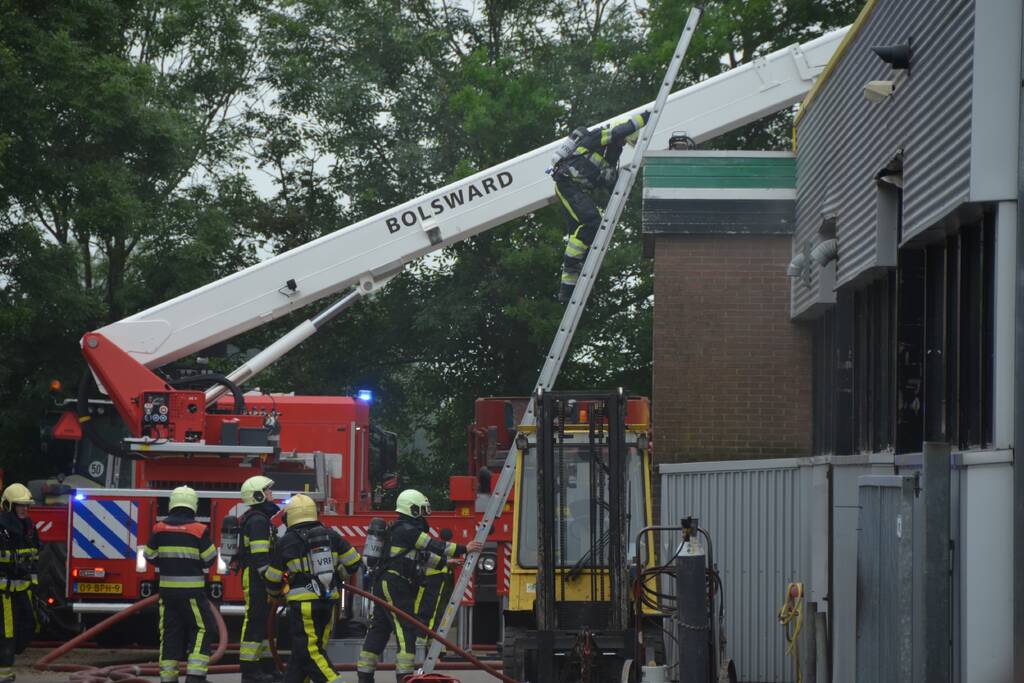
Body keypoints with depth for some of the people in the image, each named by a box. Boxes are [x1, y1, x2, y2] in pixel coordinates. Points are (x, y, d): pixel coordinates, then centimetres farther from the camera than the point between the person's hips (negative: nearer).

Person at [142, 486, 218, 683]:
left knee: (170, 632, 11)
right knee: (202, 629, 4)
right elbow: (209, 559, -6)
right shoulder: (199, 530, -10)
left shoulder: (160, 528, 1)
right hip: (191, 591, -4)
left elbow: (150, 555, 9)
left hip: (167, 589, 4)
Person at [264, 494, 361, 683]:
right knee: (303, 648, 13)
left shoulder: (286, 542, -4)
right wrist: (338, 575, 28)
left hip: (303, 604, -5)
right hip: (329, 602, 5)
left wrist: (274, 594, 28)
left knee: (308, 650, -6)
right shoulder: (330, 535, 5)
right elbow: (354, 562, 7)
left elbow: (272, 578, 6)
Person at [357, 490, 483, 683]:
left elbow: (424, 556, 28)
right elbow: (433, 546, -14)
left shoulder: (403, 529, 21)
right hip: (395, 586, -11)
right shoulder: (406, 530, -11)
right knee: (406, 631, -11)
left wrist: (446, 561, 29)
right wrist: (464, 549, -11)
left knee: (379, 631, 10)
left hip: (385, 587, 11)